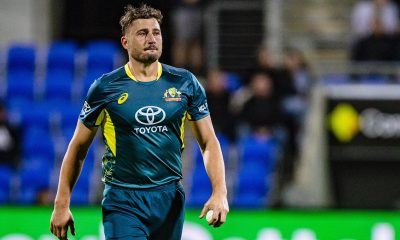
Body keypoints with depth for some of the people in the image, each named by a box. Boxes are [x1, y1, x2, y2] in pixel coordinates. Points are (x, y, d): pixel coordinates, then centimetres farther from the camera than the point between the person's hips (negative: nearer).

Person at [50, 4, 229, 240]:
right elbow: (78, 147, 6)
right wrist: (61, 205, 3)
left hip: (170, 198, 3)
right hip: (122, 201, -3)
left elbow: (209, 142, 7)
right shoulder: (105, 88, -2)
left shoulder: (185, 83, 4)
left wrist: (220, 193, -7)